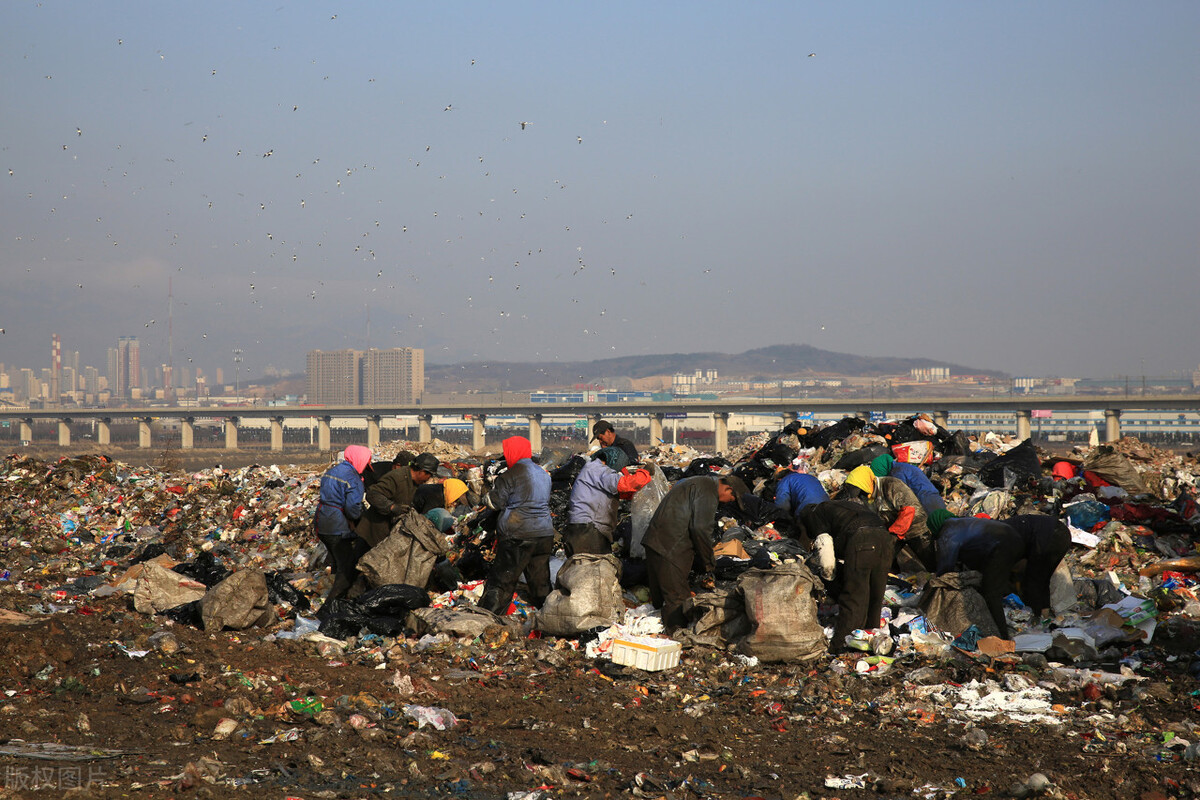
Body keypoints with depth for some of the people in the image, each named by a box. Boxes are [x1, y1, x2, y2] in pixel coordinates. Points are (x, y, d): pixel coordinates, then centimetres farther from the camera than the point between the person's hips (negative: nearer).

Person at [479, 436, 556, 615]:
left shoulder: (512, 475, -11)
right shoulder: (543, 474, 10)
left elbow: (494, 503, -8)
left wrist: (495, 485, 11)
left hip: (517, 535, -6)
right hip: (545, 533, 6)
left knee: (502, 579, -3)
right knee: (540, 579, 16)